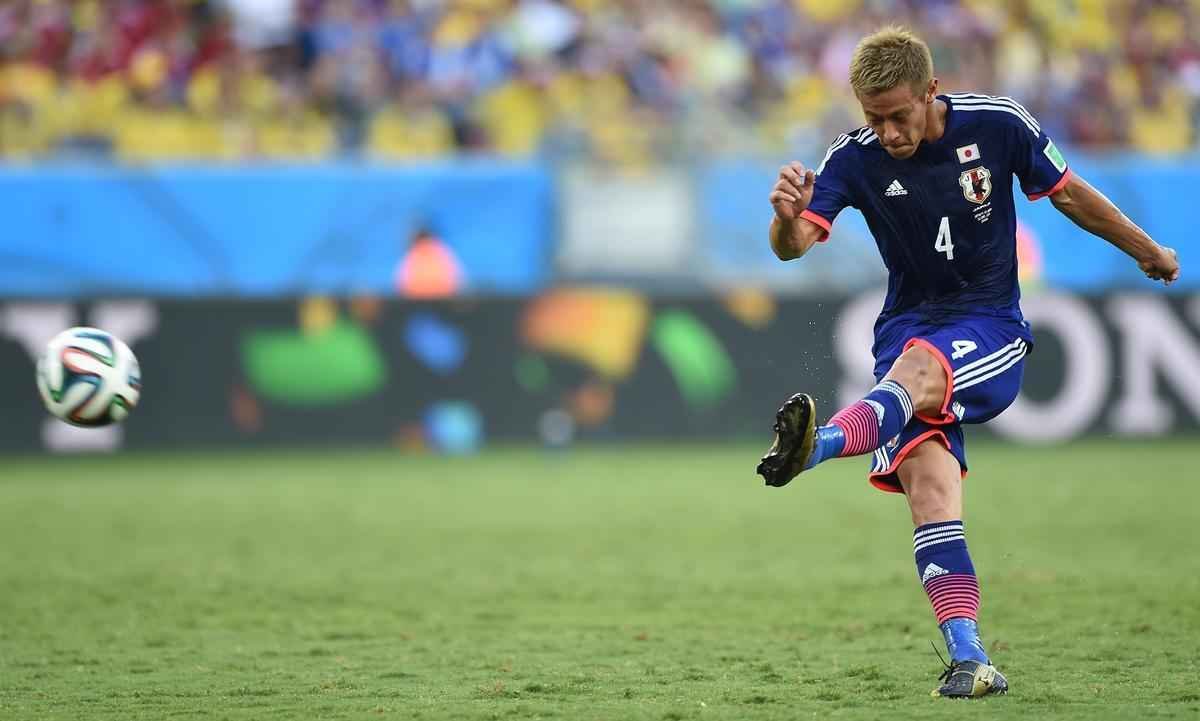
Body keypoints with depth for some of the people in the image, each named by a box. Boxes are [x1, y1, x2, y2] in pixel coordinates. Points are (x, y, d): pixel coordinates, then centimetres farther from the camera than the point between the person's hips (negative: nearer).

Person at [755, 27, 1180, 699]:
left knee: (917, 372, -36)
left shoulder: (998, 125, -6)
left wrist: (1148, 251, 24)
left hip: (991, 330, -2)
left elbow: (1069, 194, 11)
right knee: (927, 478, -23)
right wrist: (789, 217, -42)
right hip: (909, 329, 2)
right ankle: (969, 658, -27)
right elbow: (794, 244, -18)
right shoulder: (856, 158, -5)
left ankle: (817, 444, -66)